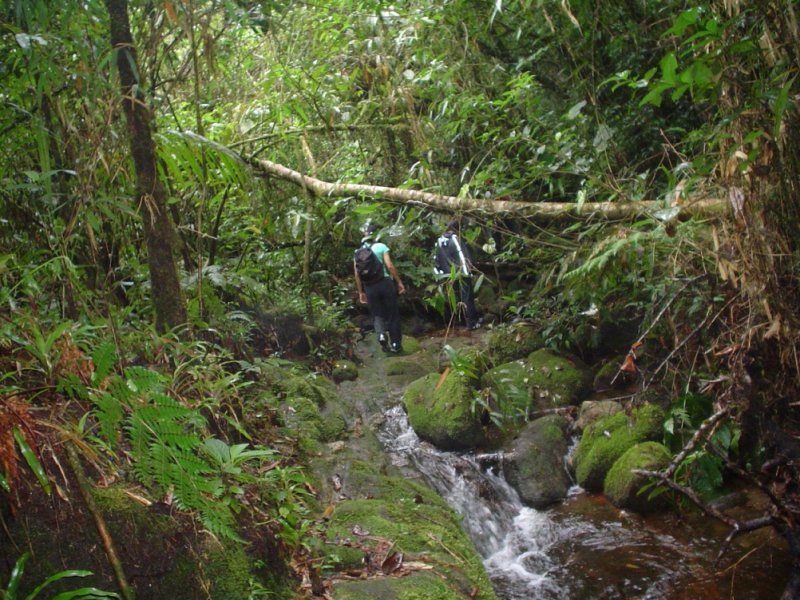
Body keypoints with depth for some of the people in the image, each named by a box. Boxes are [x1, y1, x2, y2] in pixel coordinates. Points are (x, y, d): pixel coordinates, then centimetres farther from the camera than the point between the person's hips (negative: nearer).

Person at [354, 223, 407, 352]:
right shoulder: (381, 246, -4)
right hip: (385, 283, -2)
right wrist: (399, 282, -5)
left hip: (369, 287, 3)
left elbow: (357, 275, 4)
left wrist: (361, 292, 12)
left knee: (377, 315, 11)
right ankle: (395, 344, 10)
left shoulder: (357, 253, 6)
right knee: (392, 314, 8)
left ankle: (381, 334, -17)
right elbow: (389, 266, -12)